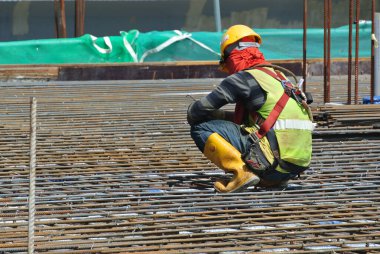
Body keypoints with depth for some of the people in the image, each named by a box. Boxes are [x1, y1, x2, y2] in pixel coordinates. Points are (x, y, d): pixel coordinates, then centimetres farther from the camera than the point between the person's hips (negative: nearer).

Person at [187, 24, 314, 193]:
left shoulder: (244, 78, -4)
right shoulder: (278, 75, 20)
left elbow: (198, 112, -2)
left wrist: (192, 113, 20)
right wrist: (220, 115, 30)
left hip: (273, 162, -8)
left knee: (201, 129, -4)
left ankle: (241, 172, -15)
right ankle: (275, 180, 16)